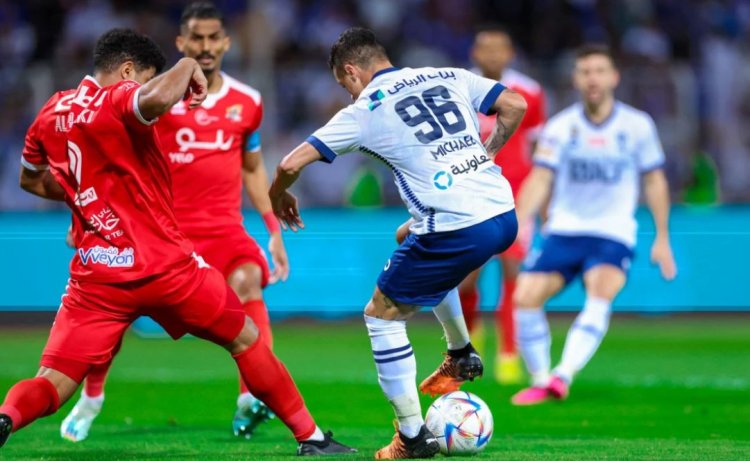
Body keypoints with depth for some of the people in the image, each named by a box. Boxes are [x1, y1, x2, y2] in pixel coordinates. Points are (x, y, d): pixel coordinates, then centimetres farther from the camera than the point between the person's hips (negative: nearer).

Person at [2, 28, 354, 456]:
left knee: (50, 385, -2)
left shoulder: (52, 113, 11)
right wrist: (187, 66, -16)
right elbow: (156, 99, -35)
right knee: (246, 339, 17)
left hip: (96, 275, 5)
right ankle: (310, 437, 24)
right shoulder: (117, 100, -11)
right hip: (163, 264, -5)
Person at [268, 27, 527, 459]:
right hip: (504, 216, 7)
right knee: (414, 239, 38)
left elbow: (291, 164, -1)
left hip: (458, 231, -7)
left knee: (382, 315, 12)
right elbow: (515, 106, 14)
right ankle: (462, 355, 44)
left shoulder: (363, 112, 1)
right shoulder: (449, 77, 14)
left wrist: (279, 196, 21)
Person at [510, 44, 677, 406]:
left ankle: (563, 376, -39)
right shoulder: (560, 127, 1)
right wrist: (522, 218, -22)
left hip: (613, 236, -2)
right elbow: (541, 178, -6)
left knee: (601, 294, -29)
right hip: (563, 230, 2)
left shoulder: (637, 126, 1)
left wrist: (662, 239, 8)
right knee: (526, 297, -15)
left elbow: (654, 181, 10)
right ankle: (540, 381, 2)